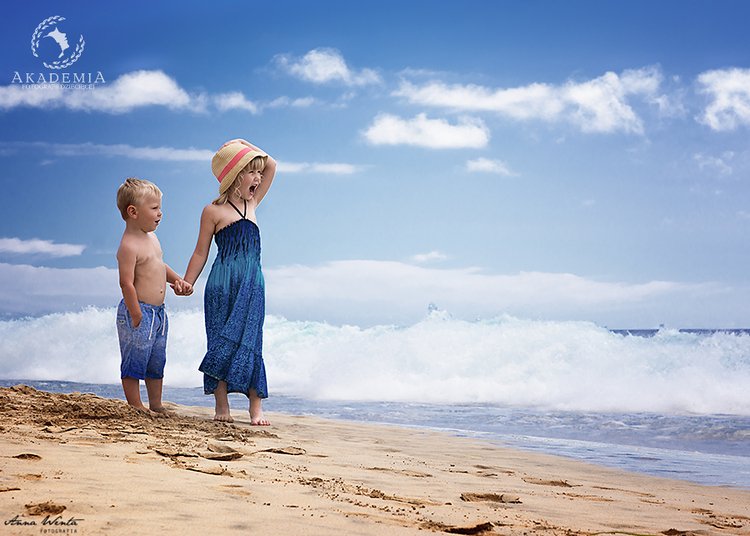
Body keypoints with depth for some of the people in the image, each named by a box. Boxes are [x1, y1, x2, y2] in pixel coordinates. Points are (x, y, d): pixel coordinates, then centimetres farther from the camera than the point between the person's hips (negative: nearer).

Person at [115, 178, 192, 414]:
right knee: (135, 363, 1)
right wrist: (137, 317, -21)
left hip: (158, 312, 10)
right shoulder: (129, 246, -19)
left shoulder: (151, 237, 12)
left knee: (157, 363, 16)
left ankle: (156, 405, 27)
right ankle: (136, 407, 10)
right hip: (139, 312, -10)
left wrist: (177, 280, 14)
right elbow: (126, 284, -22)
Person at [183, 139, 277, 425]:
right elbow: (201, 253, 1)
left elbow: (271, 166, 18)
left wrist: (244, 145, 13)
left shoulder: (251, 203, 14)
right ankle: (222, 405, 5)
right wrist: (186, 284, -2)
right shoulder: (213, 211, -1)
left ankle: (256, 407, -1)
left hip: (252, 285, 4)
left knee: (249, 342, 1)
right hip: (222, 286, -4)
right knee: (221, 343, 0)